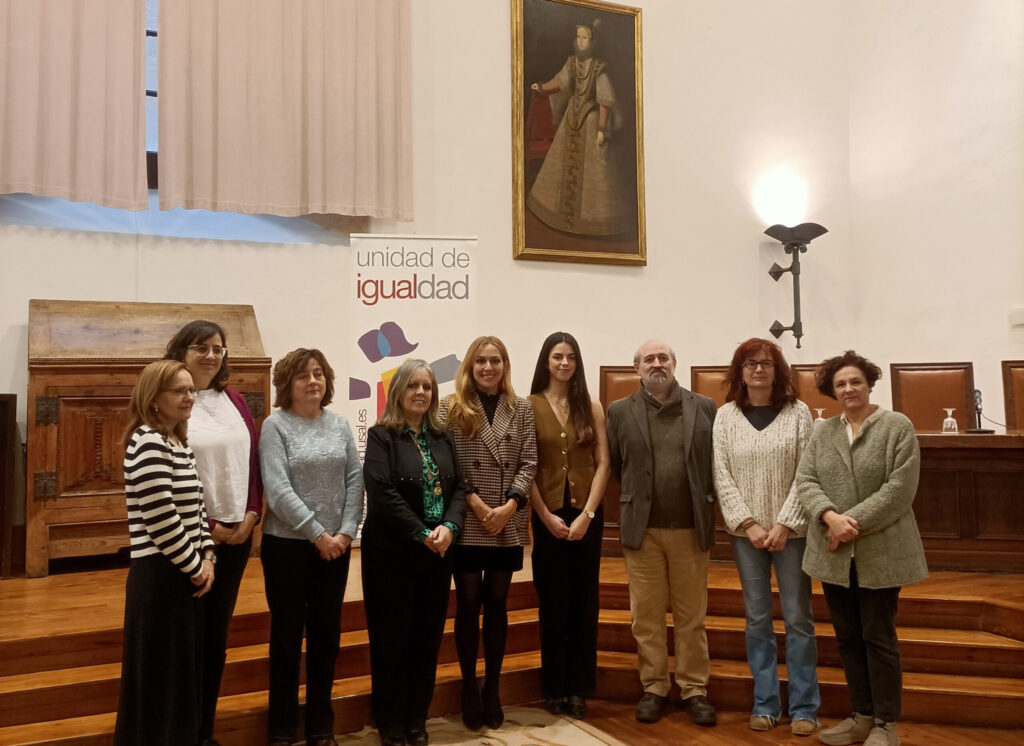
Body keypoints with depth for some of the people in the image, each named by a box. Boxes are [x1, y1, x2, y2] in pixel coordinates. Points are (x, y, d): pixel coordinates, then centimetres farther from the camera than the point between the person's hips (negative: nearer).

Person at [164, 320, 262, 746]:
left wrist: (251, 515, -4)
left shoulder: (235, 402, 9)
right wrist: (205, 527, -12)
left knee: (216, 637, 14)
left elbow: (253, 461, 8)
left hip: (237, 535, 5)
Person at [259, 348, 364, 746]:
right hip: (287, 544, -4)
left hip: (335, 545, 4)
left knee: (326, 634, 12)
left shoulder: (339, 424, 6)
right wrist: (318, 535, -15)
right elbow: (278, 491, -15)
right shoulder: (275, 425, -7)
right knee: (287, 635, 7)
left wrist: (346, 532, -8)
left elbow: (355, 480, 3)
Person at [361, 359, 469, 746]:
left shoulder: (443, 437, 9)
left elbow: (459, 486, 5)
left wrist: (449, 527, -13)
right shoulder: (381, 435, -6)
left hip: (438, 551, 5)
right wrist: (422, 534, -18)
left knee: (428, 637, 11)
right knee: (392, 638, 5)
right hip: (392, 551, -5)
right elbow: (382, 492, -16)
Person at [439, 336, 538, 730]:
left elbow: (529, 463, 2)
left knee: (497, 603, 10)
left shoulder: (522, 409, 7)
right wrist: (475, 502, -12)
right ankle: (469, 689, 19)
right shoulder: (452, 406, 1)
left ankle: (492, 688, 23)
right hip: (467, 524, -2)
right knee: (468, 604, 5)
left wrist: (509, 506, -10)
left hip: (508, 525, 2)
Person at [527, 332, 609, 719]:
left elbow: (603, 463, 0)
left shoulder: (591, 407, 4)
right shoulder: (529, 406, -1)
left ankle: (579, 688, 19)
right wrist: (547, 515, -9)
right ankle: (555, 688, 19)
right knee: (553, 603, 6)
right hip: (547, 516, -2)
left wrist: (587, 513, -9)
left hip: (587, 514, 2)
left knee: (584, 601, 7)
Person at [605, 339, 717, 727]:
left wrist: (705, 507, 5)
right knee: (646, 616, 8)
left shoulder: (704, 407, 4)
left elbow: (717, 463, 6)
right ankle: (654, 687, 21)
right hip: (642, 529, 0)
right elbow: (613, 467, 7)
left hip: (691, 528, 0)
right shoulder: (620, 411, 3)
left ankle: (694, 689, 22)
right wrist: (634, 502, 8)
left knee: (692, 615, 9)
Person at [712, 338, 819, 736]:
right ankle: (764, 703, 20)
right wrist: (748, 524, -10)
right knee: (757, 618, 8)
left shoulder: (798, 412, -1)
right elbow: (721, 476, -1)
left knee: (798, 618, 4)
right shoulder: (726, 415, 2)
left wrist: (784, 524, -13)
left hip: (790, 530, -1)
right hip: (745, 531, 1)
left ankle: (803, 707, 16)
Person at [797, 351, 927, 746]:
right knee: (847, 637, 12)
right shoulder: (822, 432, 8)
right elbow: (805, 480, 1)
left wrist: (853, 523, -17)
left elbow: (899, 488, -13)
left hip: (880, 553, -4)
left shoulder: (898, 426, -4)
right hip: (834, 553, 5)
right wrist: (830, 517, -18)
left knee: (878, 636, 3)